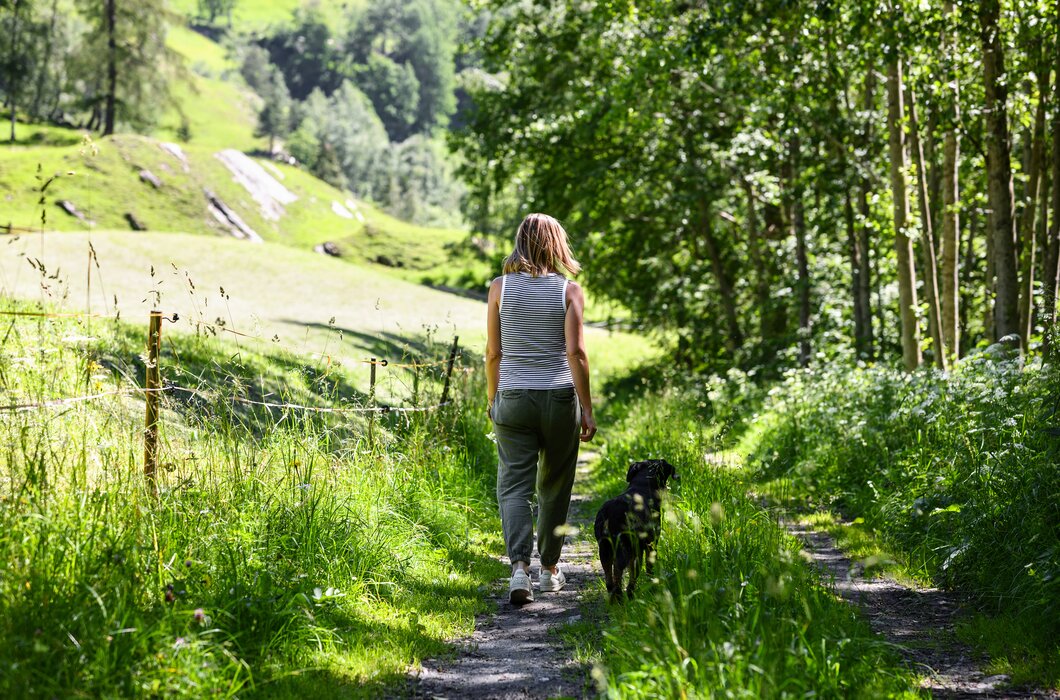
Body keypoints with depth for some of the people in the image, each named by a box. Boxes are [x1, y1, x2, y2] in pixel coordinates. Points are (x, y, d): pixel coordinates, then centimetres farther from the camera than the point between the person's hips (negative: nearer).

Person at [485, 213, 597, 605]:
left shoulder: (500, 287, 0)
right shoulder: (569, 290, -4)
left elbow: (493, 352, 2)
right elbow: (575, 352, -10)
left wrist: (492, 398, 15)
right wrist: (587, 409, -6)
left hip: (513, 398, 0)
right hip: (560, 397, 0)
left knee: (514, 486, -1)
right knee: (554, 486, 15)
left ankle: (520, 566, -21)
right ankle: (549, 569, 26)